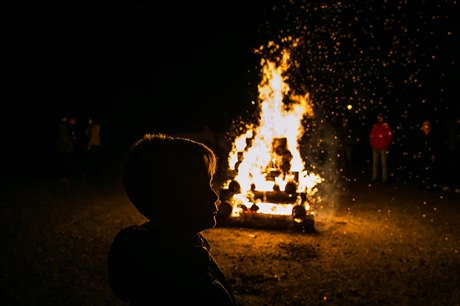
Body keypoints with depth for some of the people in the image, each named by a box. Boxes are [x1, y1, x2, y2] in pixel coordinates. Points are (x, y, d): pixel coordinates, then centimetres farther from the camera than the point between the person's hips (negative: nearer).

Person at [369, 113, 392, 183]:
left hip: (383, 147, -4)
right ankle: (374, 177, 10)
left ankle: (384, 177, 1)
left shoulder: (386, 126, 1)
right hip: (375, 147, 4)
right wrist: (371, 143, 7)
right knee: (375, 162, 5)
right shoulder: (375, 126, 12)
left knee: (384, 162, -3)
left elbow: (390, 136, 1)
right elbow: (371, 135, 16)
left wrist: (386, 144, -4)